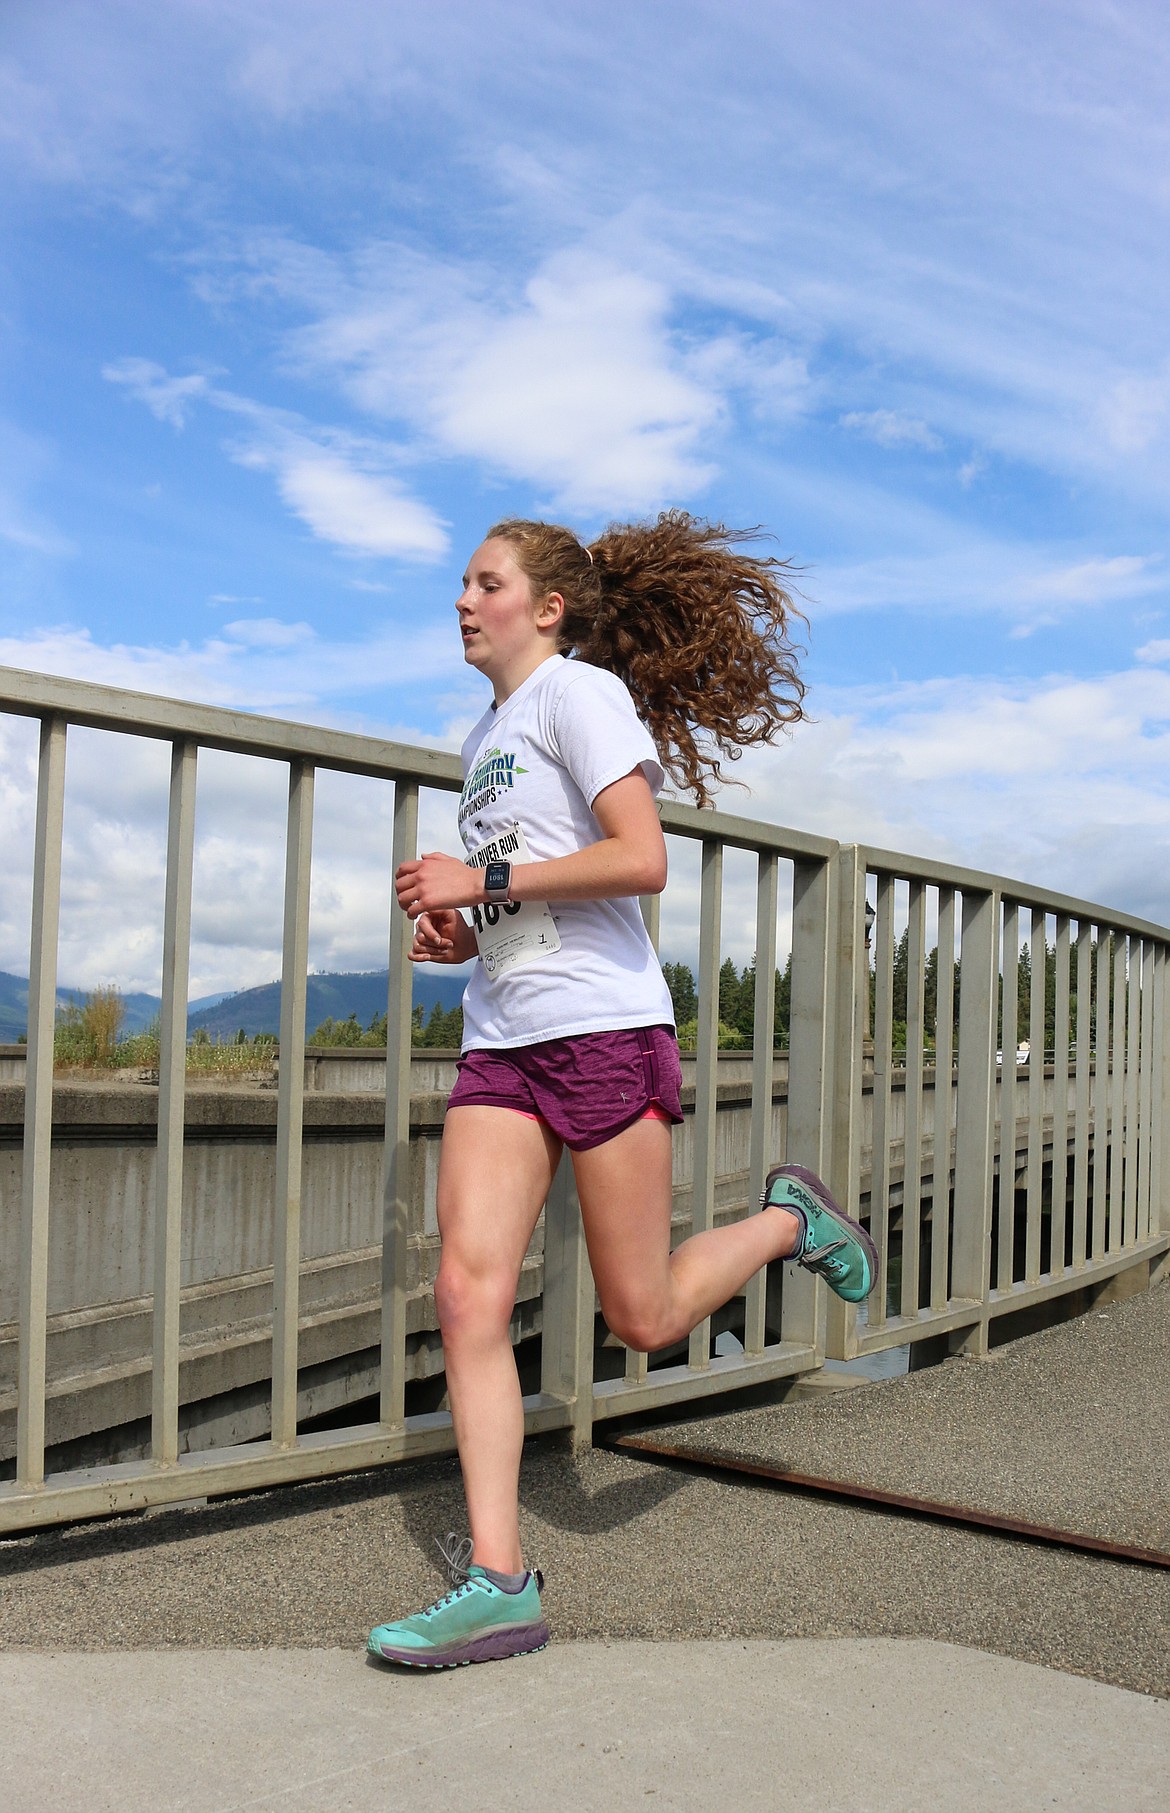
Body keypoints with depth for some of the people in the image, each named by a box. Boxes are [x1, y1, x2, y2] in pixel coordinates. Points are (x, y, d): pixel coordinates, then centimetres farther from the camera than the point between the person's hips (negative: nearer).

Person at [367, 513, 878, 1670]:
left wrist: (483, 880, -15)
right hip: (500, 1043, 8)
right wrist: (461, 927, 9)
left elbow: (640, 861, -17)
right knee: (468, 1295, -7)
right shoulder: (484, 738, 21)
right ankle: (496, 1583, -1)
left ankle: (789, 1221, 28)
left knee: (643, 1318, 1)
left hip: (603, 1030, -7)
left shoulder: (581, 693, -4)